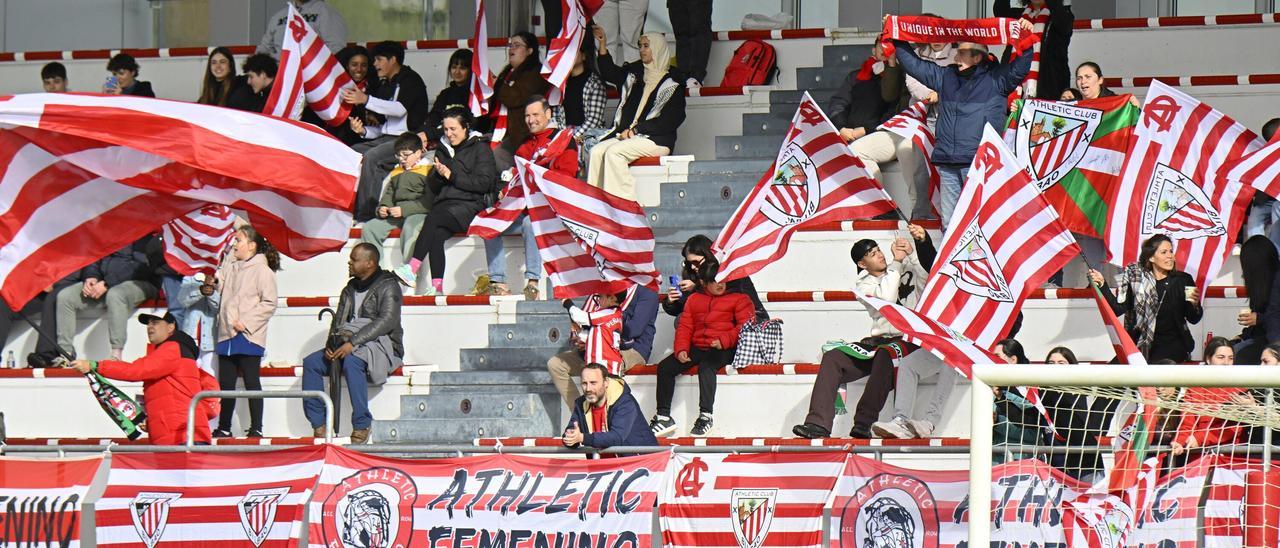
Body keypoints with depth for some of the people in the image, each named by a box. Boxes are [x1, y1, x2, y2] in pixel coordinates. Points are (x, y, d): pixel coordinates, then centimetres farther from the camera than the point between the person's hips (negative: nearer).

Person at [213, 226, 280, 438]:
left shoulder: (262, 270, -5)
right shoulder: (229, 267, 15)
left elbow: (269, 303, -10)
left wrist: (246, 323, -15)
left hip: (249, 337, -7)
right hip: (227, 335, 7)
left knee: (251, 381, -5)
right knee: (226, 383, 10)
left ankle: (256, 428, -2)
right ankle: (224, 428, 17)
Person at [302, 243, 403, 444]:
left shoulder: (387, 287, -5)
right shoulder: (350, 289, 18)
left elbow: (386, 322, -17)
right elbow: (339, 321, 15)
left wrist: (353, 343, -25)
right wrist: (331, 344, -8)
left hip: (380, 346, -7)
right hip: (349, 346, 7)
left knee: (351, 362, -38)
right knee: (311, 362, -13)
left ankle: (361, 426, -33)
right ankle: (318, 425, -15)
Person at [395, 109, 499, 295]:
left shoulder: (480, 148, 8)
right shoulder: (443, 150, 25)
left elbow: (484, 182, -5)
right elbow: (433, 187, 21)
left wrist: (452, 176, -7)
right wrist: (439, 174, -1)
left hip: (470, 205, -5)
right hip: (445, 202, 5)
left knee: (434, 218, -33)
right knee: (435, 234, -29)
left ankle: (413, 267, -40)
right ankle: (437, 286, -37)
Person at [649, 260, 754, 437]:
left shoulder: (739, 298, 8)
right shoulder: (694, 299, 22)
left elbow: (746, 327, -4)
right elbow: (685, 326, 16)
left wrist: (724, 340, -19)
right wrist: (681, 349, -3)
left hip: (723, 350, -5)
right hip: (697, 348, 5)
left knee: (706, 366, -37)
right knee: (664, 367, -13)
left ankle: (706, 415, -35)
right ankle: (663, 417, -10)